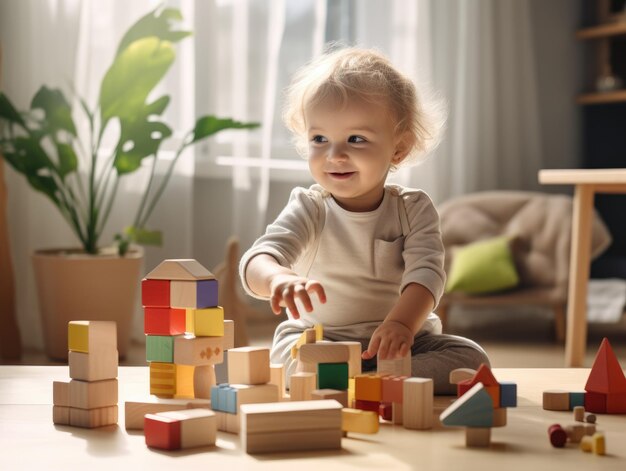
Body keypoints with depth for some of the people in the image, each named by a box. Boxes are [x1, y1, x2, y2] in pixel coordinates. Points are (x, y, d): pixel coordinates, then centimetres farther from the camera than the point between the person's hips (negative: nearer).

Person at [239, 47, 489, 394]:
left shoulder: (414, 209, -3)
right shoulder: (309, 209, -6)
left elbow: (426, 272, -18)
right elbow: (258, 258, -22)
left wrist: (401, 323, -40)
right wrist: (279, 279, -49)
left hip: (402, 341, 2)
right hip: (319, 340, -1)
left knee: (471, 358, -21)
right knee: (290, 353, -33)